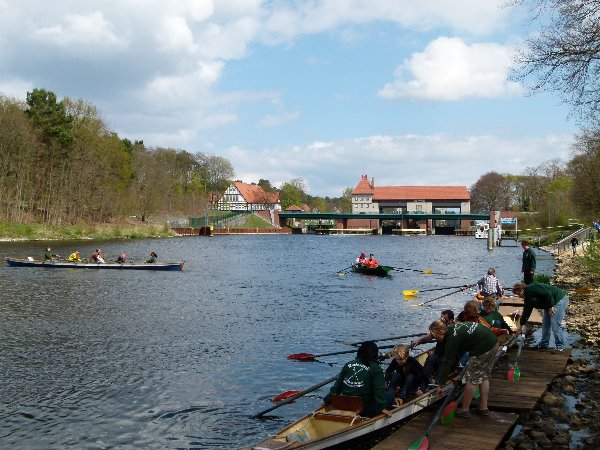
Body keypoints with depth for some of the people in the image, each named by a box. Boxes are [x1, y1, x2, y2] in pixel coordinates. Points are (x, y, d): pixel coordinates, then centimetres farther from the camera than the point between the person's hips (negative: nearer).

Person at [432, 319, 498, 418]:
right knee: (484, 376, 20)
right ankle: (484, 408, 27)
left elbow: (448, 362, -13)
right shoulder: (454, 328, 12)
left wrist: (440, 385, -8)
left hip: (483, 348, -10)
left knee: (472, 379, 2)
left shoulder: (452, 339, -14)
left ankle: (464, 410, 12)